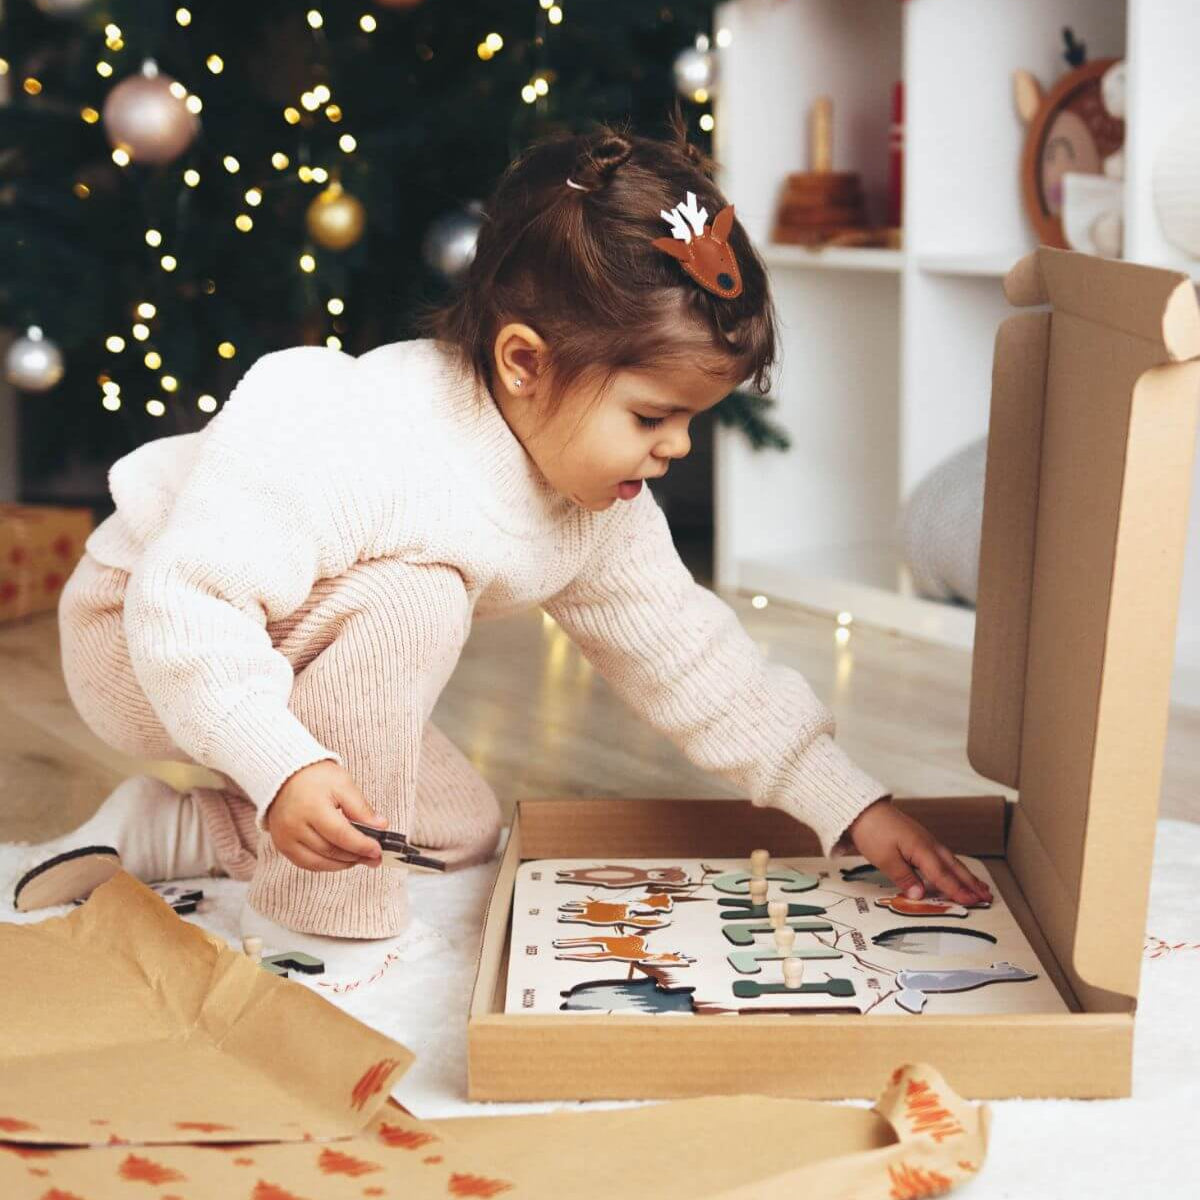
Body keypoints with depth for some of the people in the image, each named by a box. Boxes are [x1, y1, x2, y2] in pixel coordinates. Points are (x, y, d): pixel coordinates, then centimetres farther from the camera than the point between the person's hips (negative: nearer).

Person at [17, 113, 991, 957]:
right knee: (421, 598, -31)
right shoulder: (343, 437, -36)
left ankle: (160, 829, 9)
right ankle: (322, 891, -16)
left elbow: (695, 662, -3)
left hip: (297, 679, 8)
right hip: (141, 647, -8)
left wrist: (848, 803, -6)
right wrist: (281, 764, -45)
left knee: (464, 831, 9)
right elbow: (186, 598, -37)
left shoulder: (604, 516, -10)